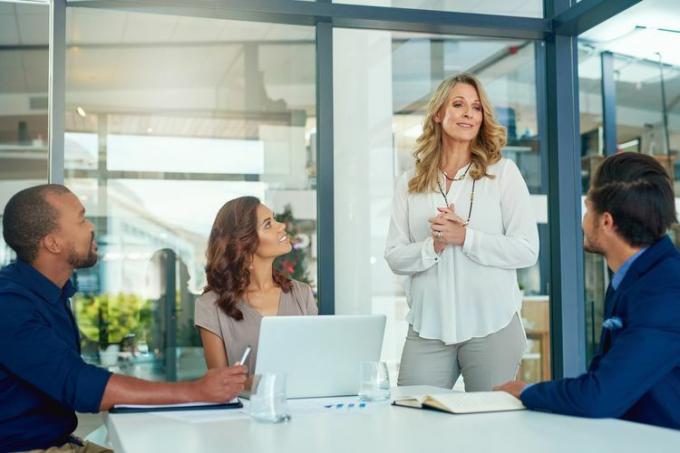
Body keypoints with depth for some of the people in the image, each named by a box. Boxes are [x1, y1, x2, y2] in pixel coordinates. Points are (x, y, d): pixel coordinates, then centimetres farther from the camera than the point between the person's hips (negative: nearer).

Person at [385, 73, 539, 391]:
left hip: (492, 326, -1)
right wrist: (432, 247, -13)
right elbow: (394, 257, 5)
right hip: (427, 329, 2)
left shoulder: (502, 172, 3)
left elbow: (527, 251, -4)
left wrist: (466, 237, -13)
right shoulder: (409, 184, 9)